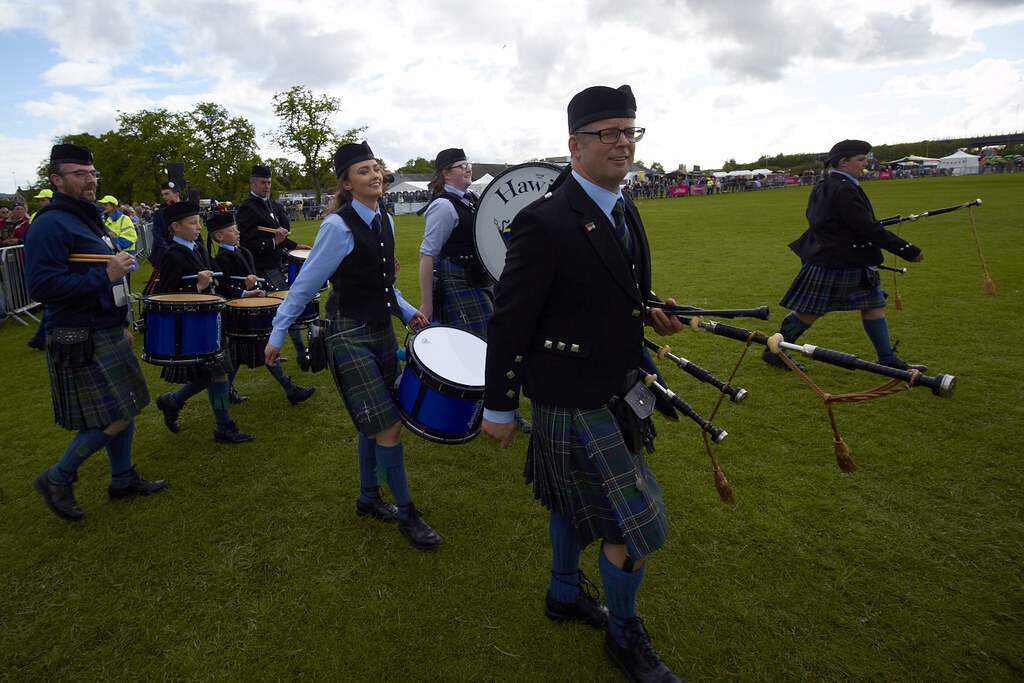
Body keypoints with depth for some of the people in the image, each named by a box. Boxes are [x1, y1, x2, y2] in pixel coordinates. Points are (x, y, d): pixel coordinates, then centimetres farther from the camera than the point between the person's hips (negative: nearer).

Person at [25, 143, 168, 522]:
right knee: (115, 420, -7)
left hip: (108, 334, 9)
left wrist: (121, 324, 22)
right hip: (80, 343, -9)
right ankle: (56, 479, 15)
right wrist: (105, 274, -25)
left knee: (124, 410, 15)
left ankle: (123, 479, 30)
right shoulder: (50, 224, -15)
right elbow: (42, 285, -24)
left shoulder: (87, 218, 16)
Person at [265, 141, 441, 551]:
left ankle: (368, 498, 34)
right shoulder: (338, 225, -16)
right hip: (349, 336, -7)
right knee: (388, 426, -7)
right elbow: (306, 283, -11)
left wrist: (407, 312, 7)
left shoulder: (384, 221, 7)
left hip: (382, 331, 8)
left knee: (373, 423, 16)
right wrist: (277, 335, -9)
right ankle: (407, 514, 9)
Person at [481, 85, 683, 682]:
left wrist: (650, 311, 0)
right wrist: (498, 408, -12)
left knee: (575, 501, 26)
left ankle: (564, 593, 50)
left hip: (617, 390, 9)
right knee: (637, 523, 0)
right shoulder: (545, 223, -22)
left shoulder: (624, 210, 5)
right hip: (575, 402, -9)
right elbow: (509, 322, -18)